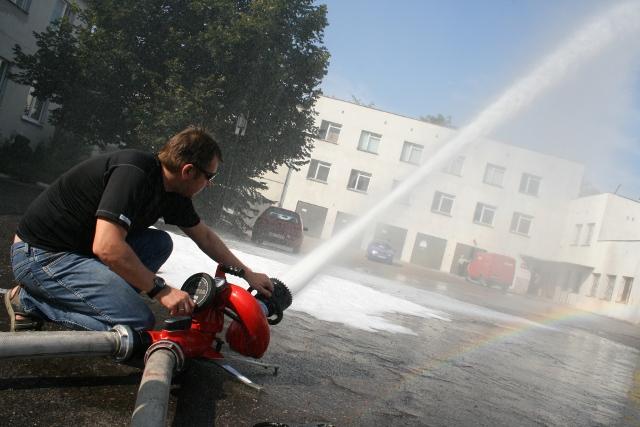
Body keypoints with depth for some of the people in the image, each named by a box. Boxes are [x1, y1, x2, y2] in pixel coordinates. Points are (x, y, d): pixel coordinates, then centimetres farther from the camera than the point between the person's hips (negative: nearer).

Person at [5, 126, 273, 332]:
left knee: (160, 243, 3)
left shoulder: (172, 191, 4)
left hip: (79, 247, 9)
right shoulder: (134, 172, -25)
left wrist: (248, 273, 22)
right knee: (137, 323, -17)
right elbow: (106, 247, -33)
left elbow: (204, 236, 18)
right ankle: (30, 301, -4)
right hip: (41, 254, -9)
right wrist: (160, 289, -23)